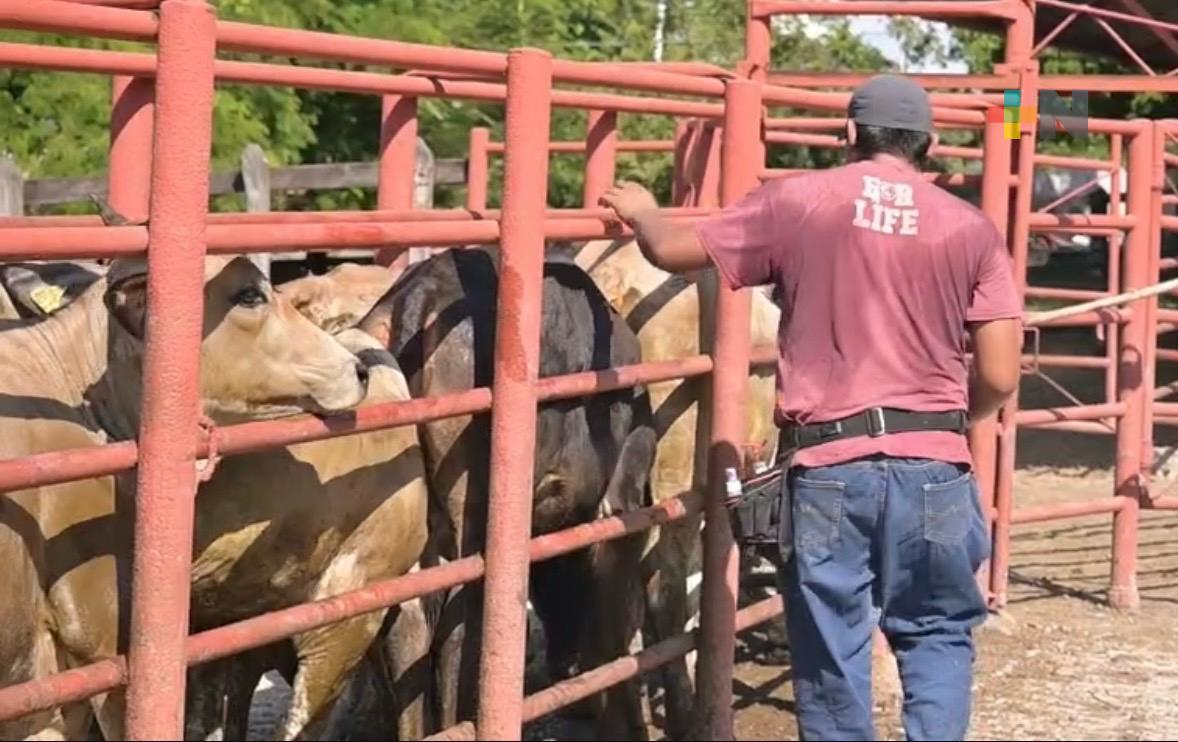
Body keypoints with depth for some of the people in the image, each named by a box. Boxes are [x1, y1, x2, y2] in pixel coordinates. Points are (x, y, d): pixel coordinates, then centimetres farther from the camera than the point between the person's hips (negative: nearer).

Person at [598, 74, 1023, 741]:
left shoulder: (797, 202, 1)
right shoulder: (971, 228, 3)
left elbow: (672, 250, 9)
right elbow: (999, 379, 0)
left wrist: (640, 211, 31)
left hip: (828, 466, -1)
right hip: (934, 465, 1)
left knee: (831, 647, 9)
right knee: (939, 633, 16)